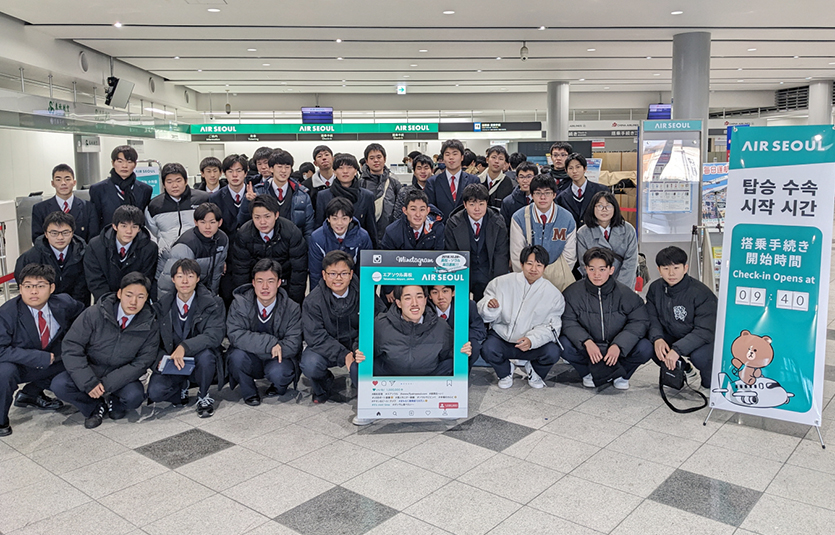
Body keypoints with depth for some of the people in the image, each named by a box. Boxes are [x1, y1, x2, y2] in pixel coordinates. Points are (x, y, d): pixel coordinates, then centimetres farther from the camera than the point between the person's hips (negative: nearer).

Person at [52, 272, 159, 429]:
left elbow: (141, 363, -11)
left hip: (119, 379, -1)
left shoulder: (150, 327, -11)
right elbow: (71, 347, -14)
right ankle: (97, 407, 0)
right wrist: (89, 382, -23)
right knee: (59, 385, -25)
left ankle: (113, 403, 6)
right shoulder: (94, 314, -13)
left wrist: (106, 385, -21)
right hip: (89, 373, 1)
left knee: (134, 396, -30)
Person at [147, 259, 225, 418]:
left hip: (198, 362, -2)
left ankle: (203, 396, -6)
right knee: (154, 392, -24)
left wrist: (184, 346, -37)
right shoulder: (162, 306, 1)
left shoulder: (212, 303, -8)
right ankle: (182, 386, 13)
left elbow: (215, 334, -22)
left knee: (205, 355, -36)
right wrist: (160, 359, -17)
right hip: (171, 363, 2)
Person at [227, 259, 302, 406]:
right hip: (250, 361, 1)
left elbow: (294, 344, -15)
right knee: (237, 356, -31)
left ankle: (278, 388, 9)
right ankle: (249, 393, 0)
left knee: (278, 373, -32)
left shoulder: (291, 308, -9)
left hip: (277, 360, 0)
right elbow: (235, 334, -23)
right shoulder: (240, 304, -9)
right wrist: (270, 343, -31)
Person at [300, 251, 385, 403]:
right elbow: (315, 336, -16)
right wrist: (343, 355, -28)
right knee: (309, 365, -29)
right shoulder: (313, 301, -12)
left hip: (356, 346, 0)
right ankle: (322, 387, 10)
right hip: (326, 349, 1)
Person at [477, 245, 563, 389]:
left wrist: (531, 340, -27)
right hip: (501, 337, 0)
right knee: (487, 349, -31)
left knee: (553, 352, -27)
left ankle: (534, 371, 12)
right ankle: (505, 372, 8)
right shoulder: (501, 283, -3)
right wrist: (490, 307, -26)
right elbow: (485, 316, -1)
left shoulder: (553, 294, -3)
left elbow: (551, 327, -7)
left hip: (534, 343, 0)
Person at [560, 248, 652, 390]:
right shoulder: (573, 293, -8)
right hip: (587, 349, -1)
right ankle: (588, 373, -1)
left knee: (645, 348, -24)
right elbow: (568, 322, -14)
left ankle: (620, 374, 5)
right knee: (564, 344, -29)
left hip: (617, 350, 1)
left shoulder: (625, 294, -7)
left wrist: (618, 345, -25)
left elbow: (639, 321, -10)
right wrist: (587, 341, -32)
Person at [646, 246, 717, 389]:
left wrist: (677, 349, -38)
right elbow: (652, 318, -7)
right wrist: (657, 338, -29)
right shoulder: (655, 288, -4)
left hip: (703, 340, -5)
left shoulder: (701, 293, -22)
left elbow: (704, 331, -27)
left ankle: (709, 382, 1)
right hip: (672, 337, 5)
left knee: (699, 356, -38)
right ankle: (682, 369, 8)